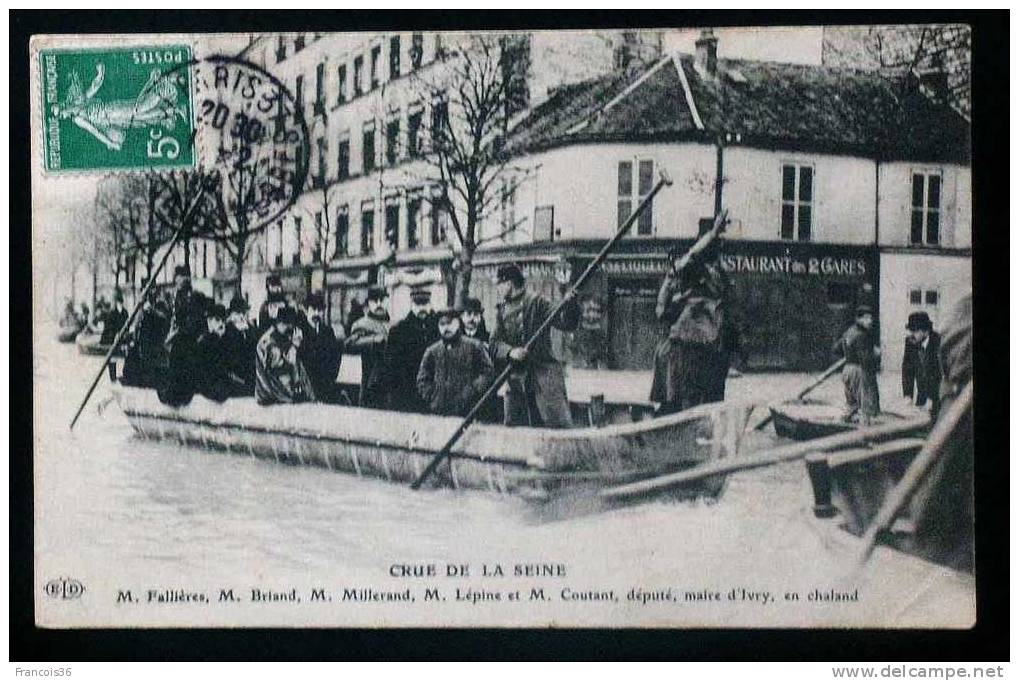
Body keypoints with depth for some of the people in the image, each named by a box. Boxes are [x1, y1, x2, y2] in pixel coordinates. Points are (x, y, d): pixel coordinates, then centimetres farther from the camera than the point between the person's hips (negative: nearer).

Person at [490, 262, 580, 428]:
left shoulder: (536, 303, -1)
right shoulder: (502, 310, 14)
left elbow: (567, 324, -11)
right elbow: (495, 344, 5)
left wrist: (566, 291, -21)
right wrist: (510, 351, -17)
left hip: (543, 377, -5)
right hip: (515, 381, 5)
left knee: (558, 425, -11)